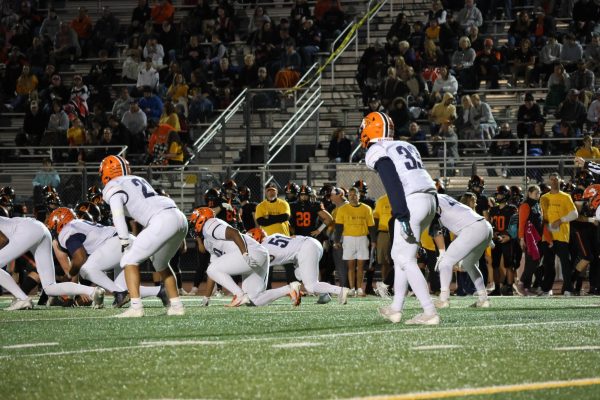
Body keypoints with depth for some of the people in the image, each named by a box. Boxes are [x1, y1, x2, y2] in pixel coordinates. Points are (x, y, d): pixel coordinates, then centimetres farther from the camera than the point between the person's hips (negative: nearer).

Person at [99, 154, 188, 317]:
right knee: (160, 263, 28)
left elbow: (118, 214, -9)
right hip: (180, 218, 8)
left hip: (163, 221, -8)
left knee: (130, 261, 1)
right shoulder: (139, 180, 31)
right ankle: (176, 305, 25)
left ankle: (135, 306, -11)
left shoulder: (112, 188, 8)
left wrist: (125, 243, -11)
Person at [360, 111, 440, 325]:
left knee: (406, 260, -3)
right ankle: (396, 309, 25)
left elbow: (392, 184, -13)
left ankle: (430, 312, -10)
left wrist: (401, 215, -18)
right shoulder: (406, 146, 24)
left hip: (411, 201, -8)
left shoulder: (377, 152, 1)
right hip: (429, 198, 8)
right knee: (399, 254, 20)